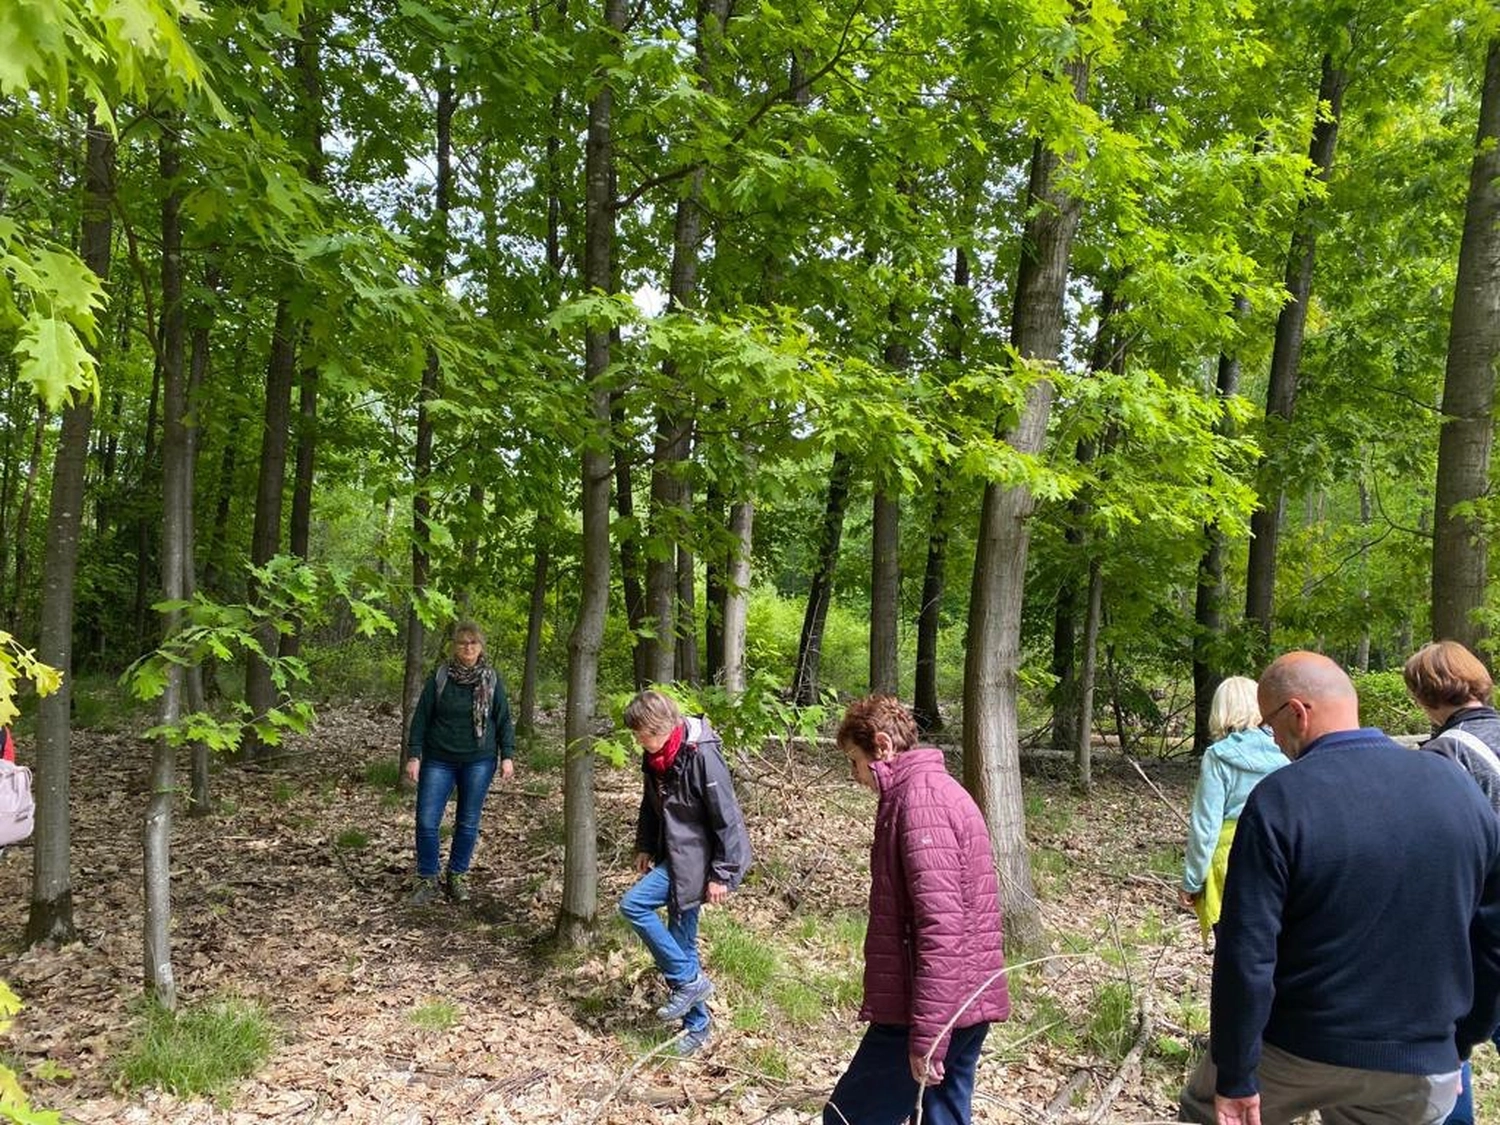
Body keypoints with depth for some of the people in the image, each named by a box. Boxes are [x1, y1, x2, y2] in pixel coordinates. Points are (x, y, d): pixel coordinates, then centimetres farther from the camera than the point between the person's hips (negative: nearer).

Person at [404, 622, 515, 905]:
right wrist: (414, 755, -6)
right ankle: (428, 881, 13)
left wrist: (507, 756, -1)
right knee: (426, 821, -3)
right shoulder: (439, 677, -4)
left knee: (468, 822, 8)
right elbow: (421, 717, -2)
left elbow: (503, 720, 4)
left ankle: (458, 876, 24)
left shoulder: (492, 679, -1)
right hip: (439, 760, 0)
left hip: (478, 762, 1)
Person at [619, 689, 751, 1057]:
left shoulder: (702, 755, -22)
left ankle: (689, 981, -4)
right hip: (673, 855, 8)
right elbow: (651, 805, 18)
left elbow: (726, 817, -20)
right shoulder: (655, 757, 2)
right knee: (681, 938, 10)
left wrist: (721, 874, -18)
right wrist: (645, 847, 15)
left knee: (634, 904, -16)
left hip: (696, 858, -8)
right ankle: (697, 1024, 23)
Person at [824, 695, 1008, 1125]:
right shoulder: (939, 790, 16)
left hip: (934, 1010, -10)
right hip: (966, 1005, 10)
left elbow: (940, 925, -24)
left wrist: (925, 1035, -23)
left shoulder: (920, 799, -16)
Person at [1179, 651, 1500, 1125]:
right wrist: (1456, 1045, 16)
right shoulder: (1458, 787, -3)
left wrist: (1235, 1077, -9)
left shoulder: (1280, 801, -18)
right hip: (1419, 1073, 4)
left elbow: (1246, 953, -19)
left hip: (1294, 1051, -4)